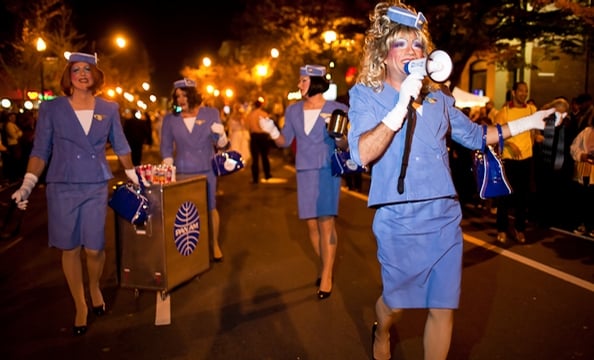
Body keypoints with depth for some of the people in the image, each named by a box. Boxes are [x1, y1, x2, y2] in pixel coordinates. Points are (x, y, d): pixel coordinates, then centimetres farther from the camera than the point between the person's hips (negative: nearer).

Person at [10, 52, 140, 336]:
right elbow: (40, 151, 1)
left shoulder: (109, 109, 4)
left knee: (94, 249, -2)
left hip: (97, 187, 1)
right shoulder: (51, 108, -1)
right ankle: (80, 306, 24)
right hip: (62, 188, 0)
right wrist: (28, 185, -8)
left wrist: (134, 176, 13)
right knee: (70, 249, 6)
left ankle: (95, 288, 32)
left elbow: (121, 146, 13)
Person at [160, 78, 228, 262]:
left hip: (206, 170, 0)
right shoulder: (170, 119, 1)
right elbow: (166, 147, 6)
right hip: (182, 172, 1)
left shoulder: (211, 113, -2)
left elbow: (221, 144, 1)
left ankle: (215, 245, 21)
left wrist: (221, 134, -22)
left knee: (210, 208, 5)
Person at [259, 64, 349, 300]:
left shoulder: (337, 109, -5)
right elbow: (285, 141, 11)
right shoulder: (293, 110, 8)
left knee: (326, 221, -9)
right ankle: (326, 268, 27)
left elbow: (344, 146, -5)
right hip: (304, 172, 4)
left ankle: (326, 277, 1)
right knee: (311, 223, 8)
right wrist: (272, 131, -7)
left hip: (327, 171, -4)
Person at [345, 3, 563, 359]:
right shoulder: (366, 93, -5)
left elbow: (472, 134, 20)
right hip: (399, 221, -3)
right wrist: (401, 105, -24)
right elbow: (362, 154, -20)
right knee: (396, 302, 16)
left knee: (443, 308, 9)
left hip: (444, 216, 4)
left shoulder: (438, 95, 8)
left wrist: (524, 123, 13)